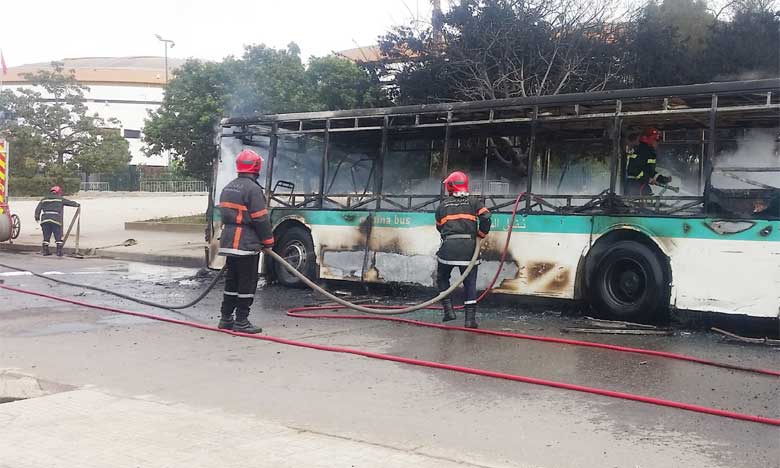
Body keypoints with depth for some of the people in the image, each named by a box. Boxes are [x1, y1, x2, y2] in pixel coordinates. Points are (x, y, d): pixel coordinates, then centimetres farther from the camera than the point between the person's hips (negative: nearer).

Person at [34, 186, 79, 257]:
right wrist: (77, 204, 36)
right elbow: (70, 202, 18)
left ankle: (45, 251, 14)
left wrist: (37, 217, 18)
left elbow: (38, 209, 12)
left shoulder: (44, 199, 18)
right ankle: (59, 251, 2)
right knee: (58, 237, 4)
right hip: (56, 220, -3)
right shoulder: (60, 199, 10)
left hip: (45, 219, 3)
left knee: (46, 237, 12)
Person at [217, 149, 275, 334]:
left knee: (231, 281, 16)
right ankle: (241, 322, 3)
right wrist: (268, 241, -4)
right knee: (247, 283, -1)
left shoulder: (228, 188, 14)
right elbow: (261, 219, -14)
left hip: (228, 242, 9)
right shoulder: (252, 189, -15)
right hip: (247, 245, -9)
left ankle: (226, 318, 21)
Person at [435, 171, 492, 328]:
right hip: (468, 246, 0)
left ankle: (448, 309, 11)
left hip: (448, 245, 0)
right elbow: (486, 217, -3)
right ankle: (470, 318, 3)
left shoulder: (443, 205, 13)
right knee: (470, 282, 7)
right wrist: (481, 234, 10)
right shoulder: (473, 202, 10)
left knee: (442, 278, 20)